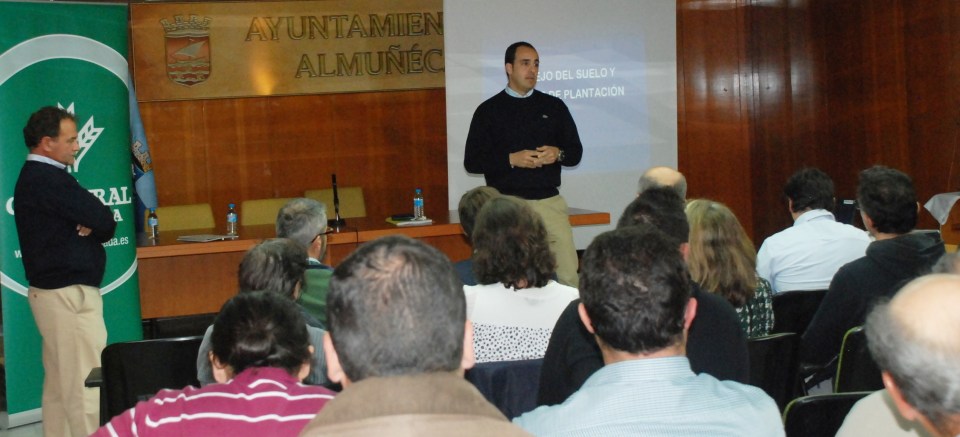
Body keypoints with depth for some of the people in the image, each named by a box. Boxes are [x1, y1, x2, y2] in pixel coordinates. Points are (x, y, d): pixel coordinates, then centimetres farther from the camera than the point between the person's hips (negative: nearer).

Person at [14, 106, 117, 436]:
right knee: (86, 385, -9)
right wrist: (95, 227, 4)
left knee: (59, 384, 13)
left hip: (51, 291, 11)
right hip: (69, 294, -11)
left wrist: (90, 225, -8)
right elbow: (105, 222, -17)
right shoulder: (50, 180, -17)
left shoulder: (33, 178, 16)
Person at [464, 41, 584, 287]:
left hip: (550, 202, 2)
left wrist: (558, 154, -9)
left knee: (569, 275, -7)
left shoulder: (554, 107, 12)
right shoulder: (489, 110, 5)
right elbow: (472, 161, 1)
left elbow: (576, 153, 14)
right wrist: (511, 159, -13)